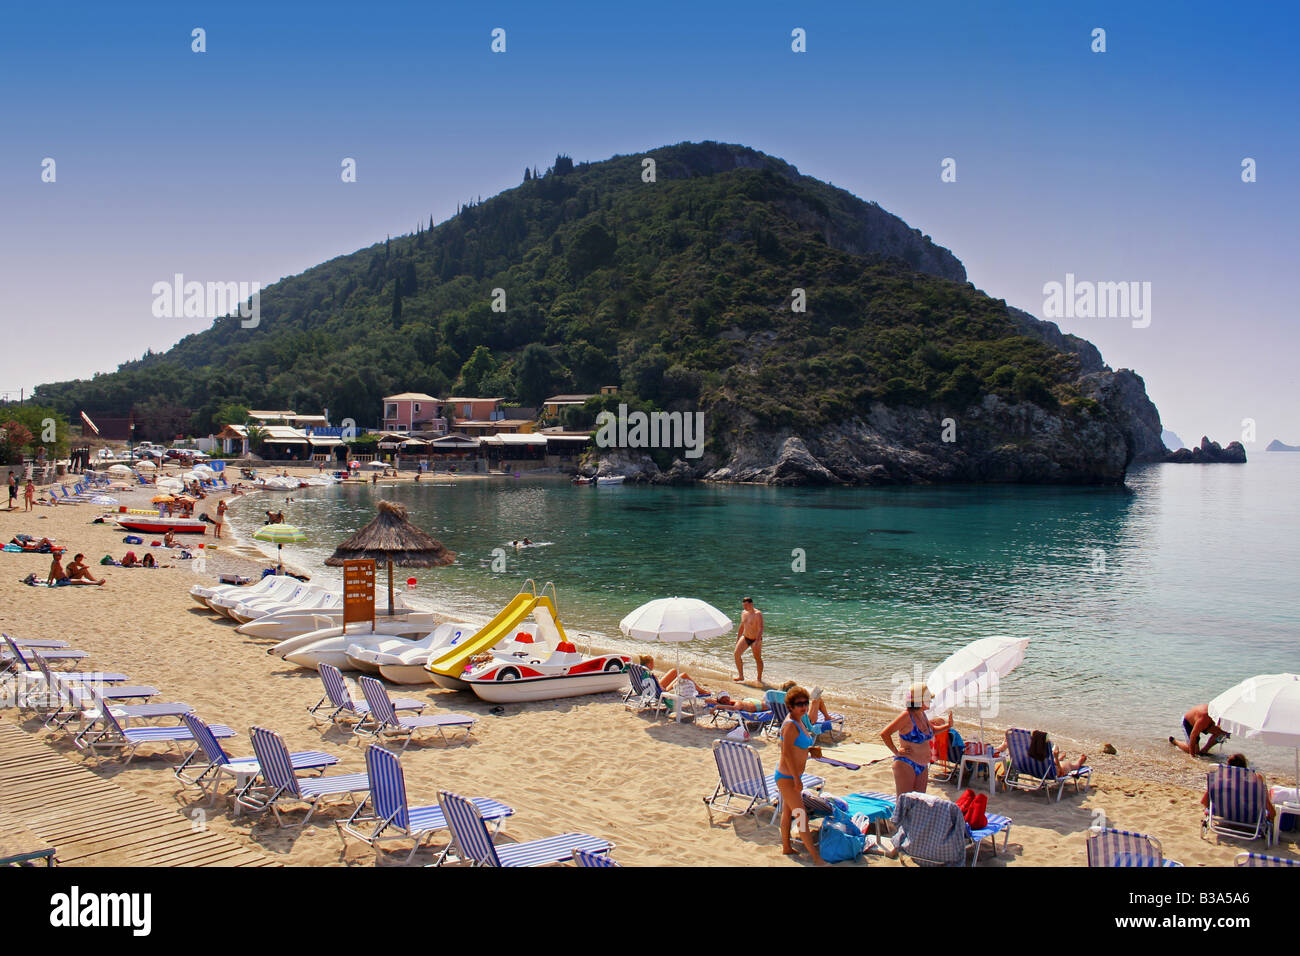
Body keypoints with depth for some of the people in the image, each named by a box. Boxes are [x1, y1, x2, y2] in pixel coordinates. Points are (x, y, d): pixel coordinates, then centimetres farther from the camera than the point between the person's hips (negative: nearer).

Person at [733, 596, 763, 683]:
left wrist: (757, 641, -31)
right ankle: (741, 676, -2)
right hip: (745, 637, 6)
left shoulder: (757, 614, -18)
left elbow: (760, 628, -23)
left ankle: (759, 679, 19)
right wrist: (738, 637, 20)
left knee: (758, 659, 4)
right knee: (737, 653, -10)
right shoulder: (743, 613, 4)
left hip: (755, 639, -6)